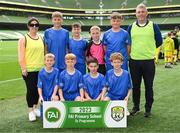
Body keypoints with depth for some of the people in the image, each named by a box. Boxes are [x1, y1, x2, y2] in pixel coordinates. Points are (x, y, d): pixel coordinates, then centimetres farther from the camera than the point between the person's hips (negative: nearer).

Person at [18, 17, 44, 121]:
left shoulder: (41, 38, 10)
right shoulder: (24, 39, -5)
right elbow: (21, 56, -8)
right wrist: (23, 69, -13)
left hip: (40, 69, 4)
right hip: (29, 70, -4)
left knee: (38, 89, 12)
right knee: (31, 90, 2)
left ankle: (36, 107, 29)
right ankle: (31, 111, 15)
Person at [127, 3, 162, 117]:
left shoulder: (153, 26, 1)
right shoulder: (131, 27, 7)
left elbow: (159, 41, 7)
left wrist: (148, 49, 7)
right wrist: (134, 50, 9)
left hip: (149, 61, -2)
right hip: (134, 61, 2)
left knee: (149, 86, 6)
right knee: (135, 86, 10)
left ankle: (148, 108, 19)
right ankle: (136, 107, 24)